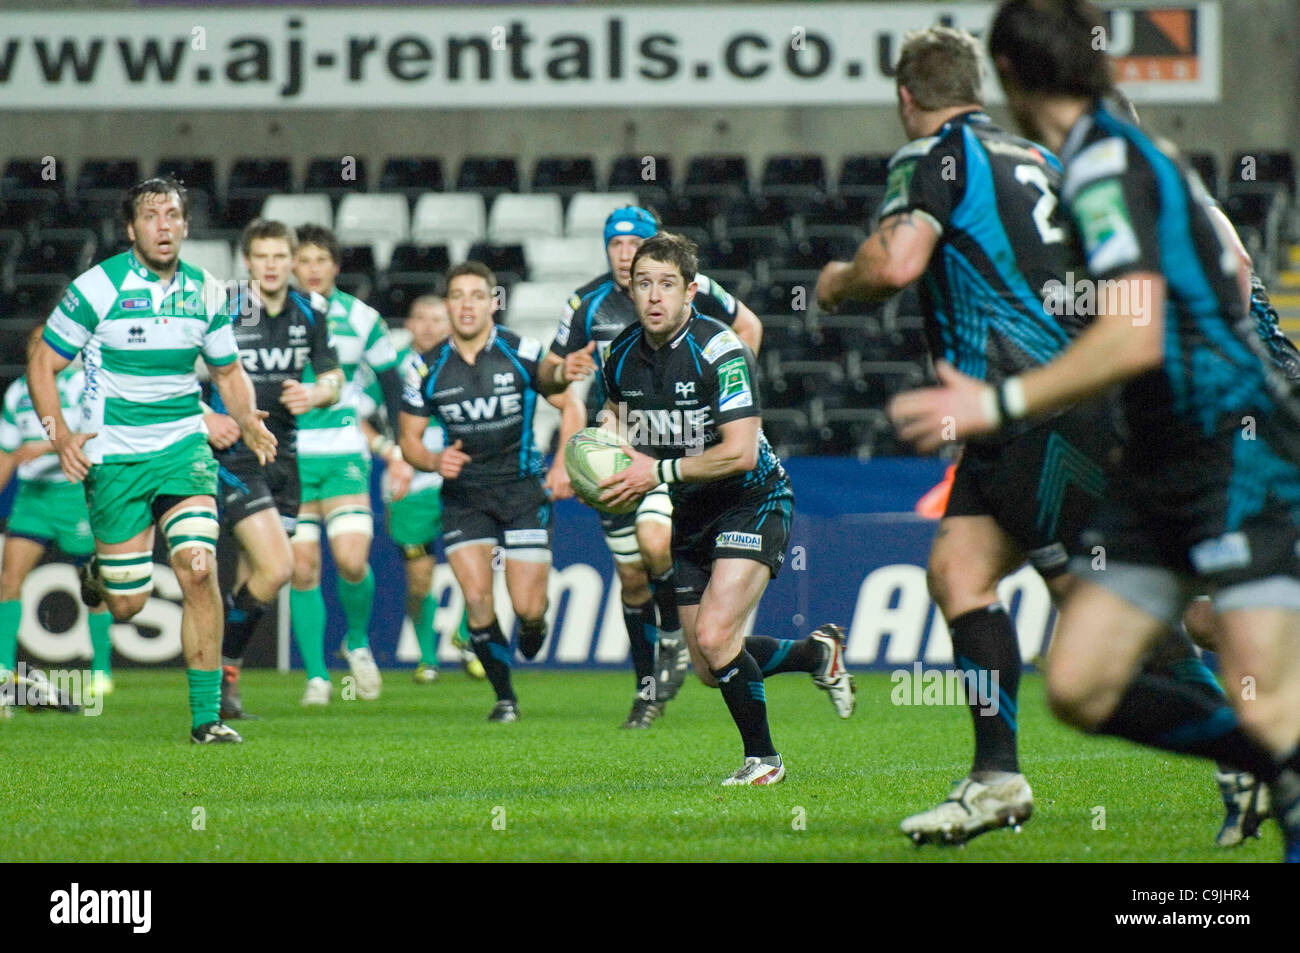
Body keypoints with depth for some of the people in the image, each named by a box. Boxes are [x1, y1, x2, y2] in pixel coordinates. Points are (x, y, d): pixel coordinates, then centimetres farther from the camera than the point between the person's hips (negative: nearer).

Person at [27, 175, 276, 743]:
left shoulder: (204, 292, 4)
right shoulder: (97, 287, -9)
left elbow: (228, 371, 18)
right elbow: (43, 364, -2)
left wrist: (248, 421, -3)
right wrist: (60, 435, -16)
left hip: (184, 446, 2)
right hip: (114, 456, -2)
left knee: (198, 568, -17)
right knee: (128, 604, 0)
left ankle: (207, 715, -12)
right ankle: (97, 571, 40)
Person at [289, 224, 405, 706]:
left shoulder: (361, 318, 2)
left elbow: (391, 381, 11)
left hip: (344, 456, 0)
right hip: (287, 457, 0)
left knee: (351, 561, -14)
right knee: (303, 569, -4)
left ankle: (358, 642, 14)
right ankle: (316, 676, 6)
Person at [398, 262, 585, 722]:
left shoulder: (523, 354, -8)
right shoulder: (427, 370, -2)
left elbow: (570, 405, -1)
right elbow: (409, 438, 5)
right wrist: (434, 460, -14)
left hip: (522, 486, -1)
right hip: (463, 493, 1)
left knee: (528, 607, -8)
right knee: (476, 596, -13)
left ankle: (532, 631, 30)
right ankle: (504, 696, 5)